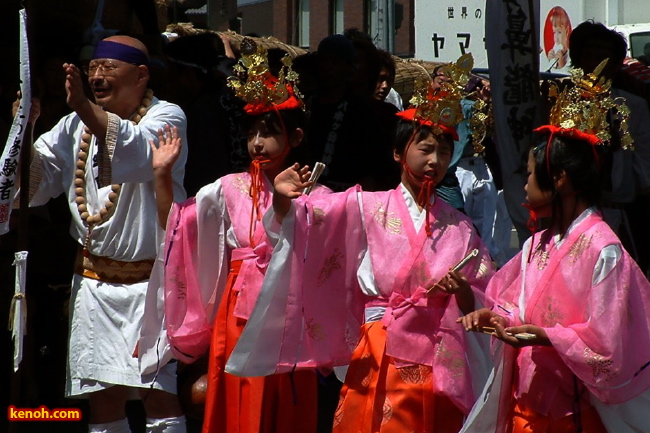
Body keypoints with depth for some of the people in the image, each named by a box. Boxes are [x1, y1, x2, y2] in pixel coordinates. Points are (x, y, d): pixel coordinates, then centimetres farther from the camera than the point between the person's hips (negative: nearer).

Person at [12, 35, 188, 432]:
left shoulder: (166, 116, -5)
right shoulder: (78, 124, 12)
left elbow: (140, 153, -26)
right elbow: (36, 178, 9)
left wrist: (84, 106, -39)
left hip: (152, 281, -5)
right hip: (95, 282, 5)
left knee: (159, 394, -11)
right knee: (103, 397, 5)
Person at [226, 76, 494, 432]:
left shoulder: (459, 229, 10)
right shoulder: (368, 208, 3)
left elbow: (480, 305, 10)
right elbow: (300, 218, -6)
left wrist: (463, 291, -12)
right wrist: (282, 199, -27)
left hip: (437, 365, 2)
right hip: (379, 360, -2)